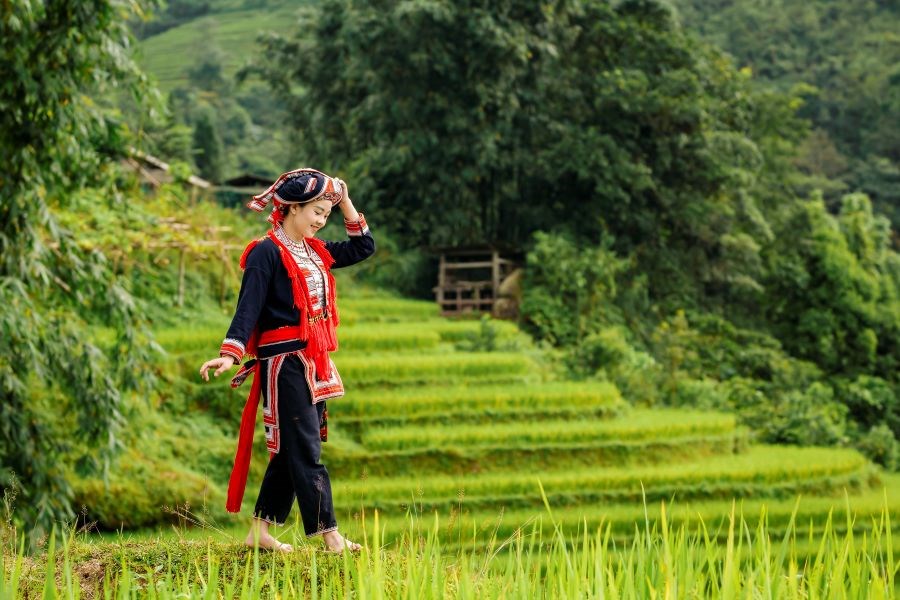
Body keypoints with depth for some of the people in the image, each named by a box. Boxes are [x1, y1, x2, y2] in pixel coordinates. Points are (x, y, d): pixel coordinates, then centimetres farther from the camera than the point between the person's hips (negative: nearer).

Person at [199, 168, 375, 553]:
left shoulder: (314, 251, 14)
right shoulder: (267, 253, -10)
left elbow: (363, 248, 24)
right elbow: (248, 307, -17)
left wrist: (346, 202, 14)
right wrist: (229, 355, -28)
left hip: (313, 365, 9)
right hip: (284, 365, -9)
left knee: (290, 451, 10)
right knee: (305, 451, -7)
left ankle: (260, 532, 18)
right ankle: (330, 536, -8)